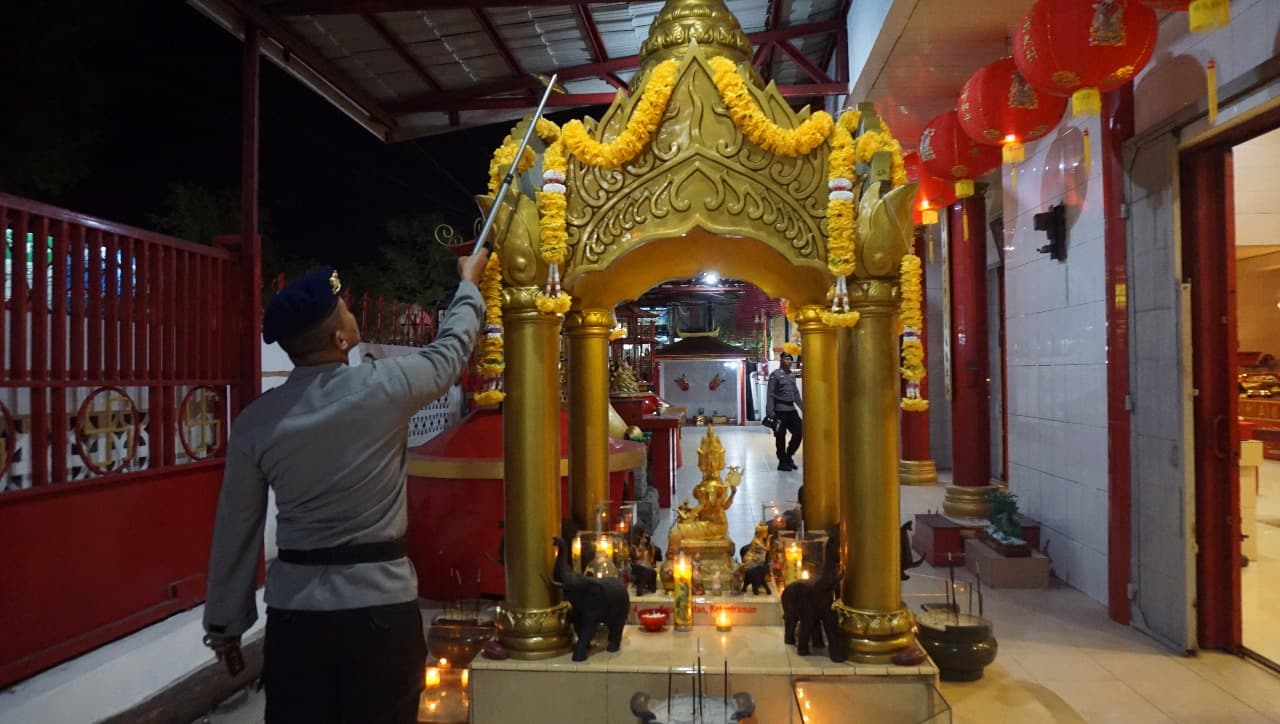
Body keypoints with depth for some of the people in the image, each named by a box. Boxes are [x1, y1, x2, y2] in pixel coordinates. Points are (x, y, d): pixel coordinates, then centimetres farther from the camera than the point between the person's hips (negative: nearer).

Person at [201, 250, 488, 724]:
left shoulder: (256, 420, -3)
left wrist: (225, 624, 15)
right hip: (383, 607, -2)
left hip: (294, 612, 3)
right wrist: (469, 281, 27)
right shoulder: (384, 388, -11)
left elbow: (236, 529, 3)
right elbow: (451, 349, 9)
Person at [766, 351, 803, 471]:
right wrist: (770, 412, -17)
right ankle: (782, 462, 12)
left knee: (799, 433, 5)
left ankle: (789, 456, 23)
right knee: (780, 437, 1)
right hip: (780, 410, -7)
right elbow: (770, 395, -10)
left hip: (791, 409, 7)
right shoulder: (775, 374, -6)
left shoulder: (792, 375, 14)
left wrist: (803, 407, 17)